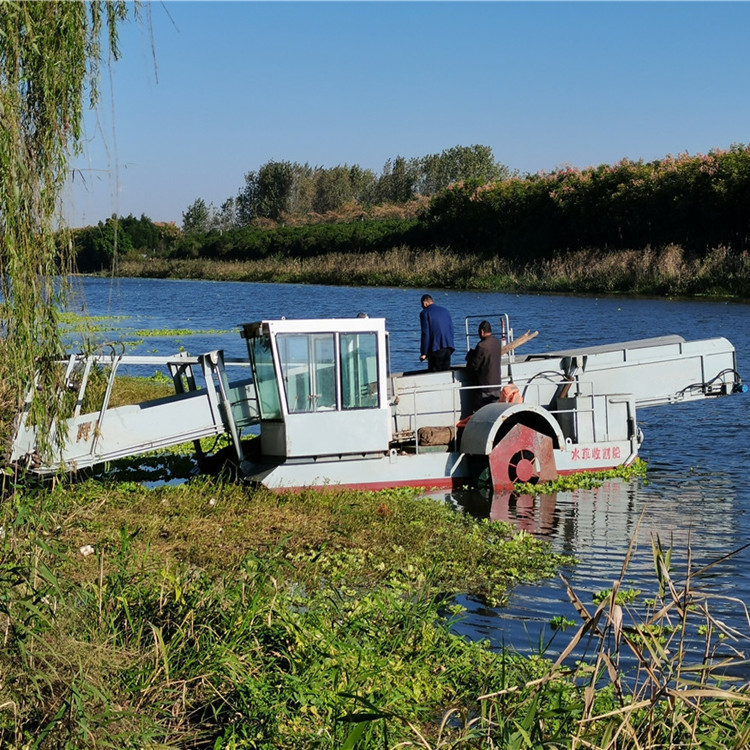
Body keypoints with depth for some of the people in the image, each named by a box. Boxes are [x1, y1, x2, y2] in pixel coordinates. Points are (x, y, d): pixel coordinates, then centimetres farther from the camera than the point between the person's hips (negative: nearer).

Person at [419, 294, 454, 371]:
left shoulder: (425, 313, -3)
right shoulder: (445, 311, 16)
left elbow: (425, 334, -8)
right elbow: (451, 331, 17)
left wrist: (423, 353, -5)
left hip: (436, 349, -6)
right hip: (448, 347, 6)